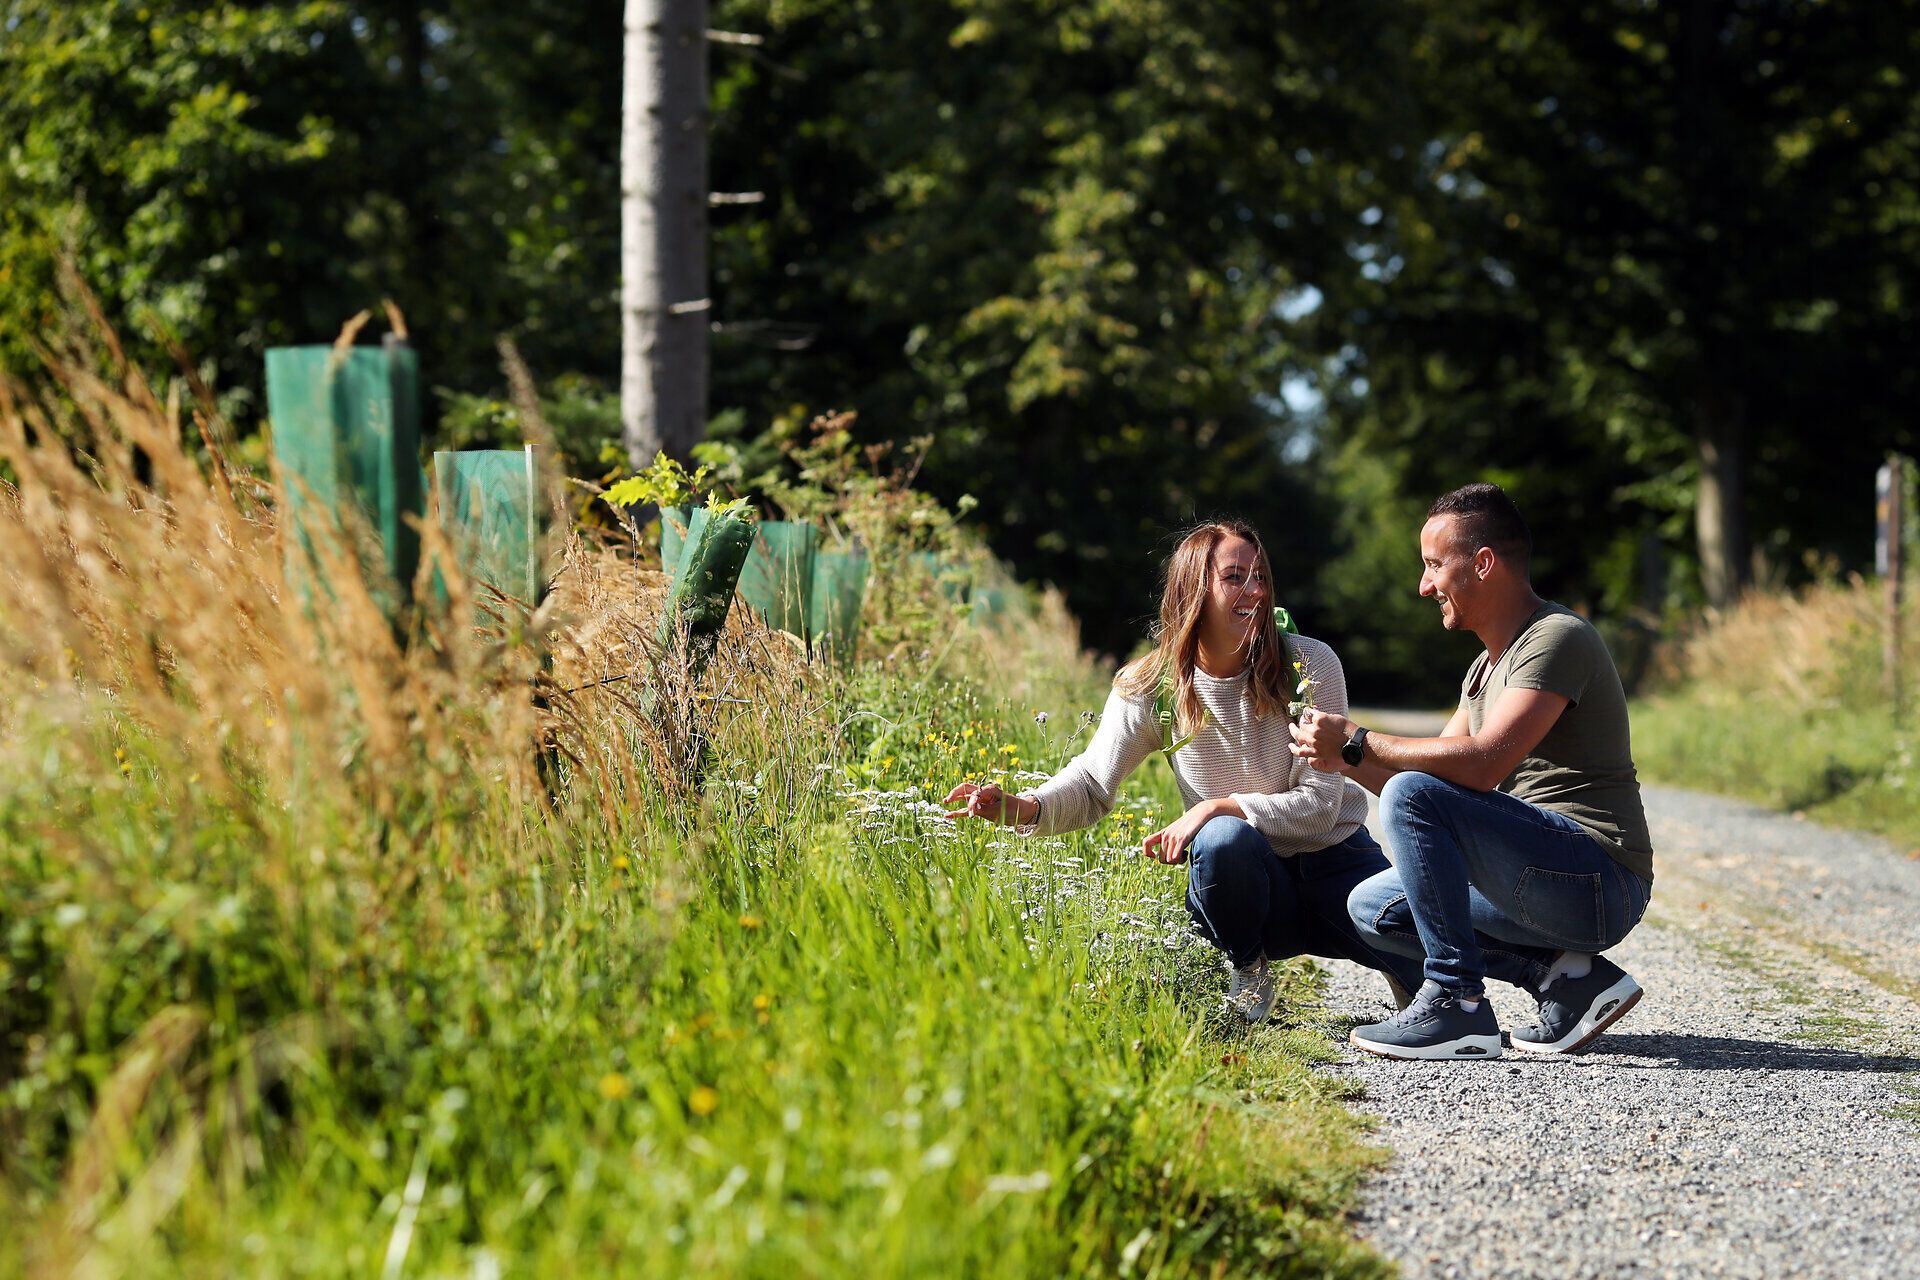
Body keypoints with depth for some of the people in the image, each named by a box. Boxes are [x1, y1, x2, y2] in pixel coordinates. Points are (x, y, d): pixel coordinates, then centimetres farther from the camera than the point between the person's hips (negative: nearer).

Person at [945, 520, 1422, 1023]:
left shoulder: (1309, 665, -13)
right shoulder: (1151, 687, -8)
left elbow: (1320, 803, -14)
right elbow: (1092, 783, -4)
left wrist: (1216, 807, -27)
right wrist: (1022, 808, -26)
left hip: (1332, 857, 0)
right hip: (1246, 877, 0)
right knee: (1224, 838, -37)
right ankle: (1248, 968, -7)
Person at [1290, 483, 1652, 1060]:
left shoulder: (1557, 638, -13)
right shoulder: (1487, 666, 19)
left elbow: (1481, 764, -26)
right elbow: (1438, 773, 18)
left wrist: (1356, 741, -17)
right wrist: (1344, 761, 1)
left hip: (1599, 879, -10)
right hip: (1551, 879, 10)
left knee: (1411, 794, -22)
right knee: (1373, 905, 11)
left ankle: (1457, 1004, -15)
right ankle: (1566, 973, 2)